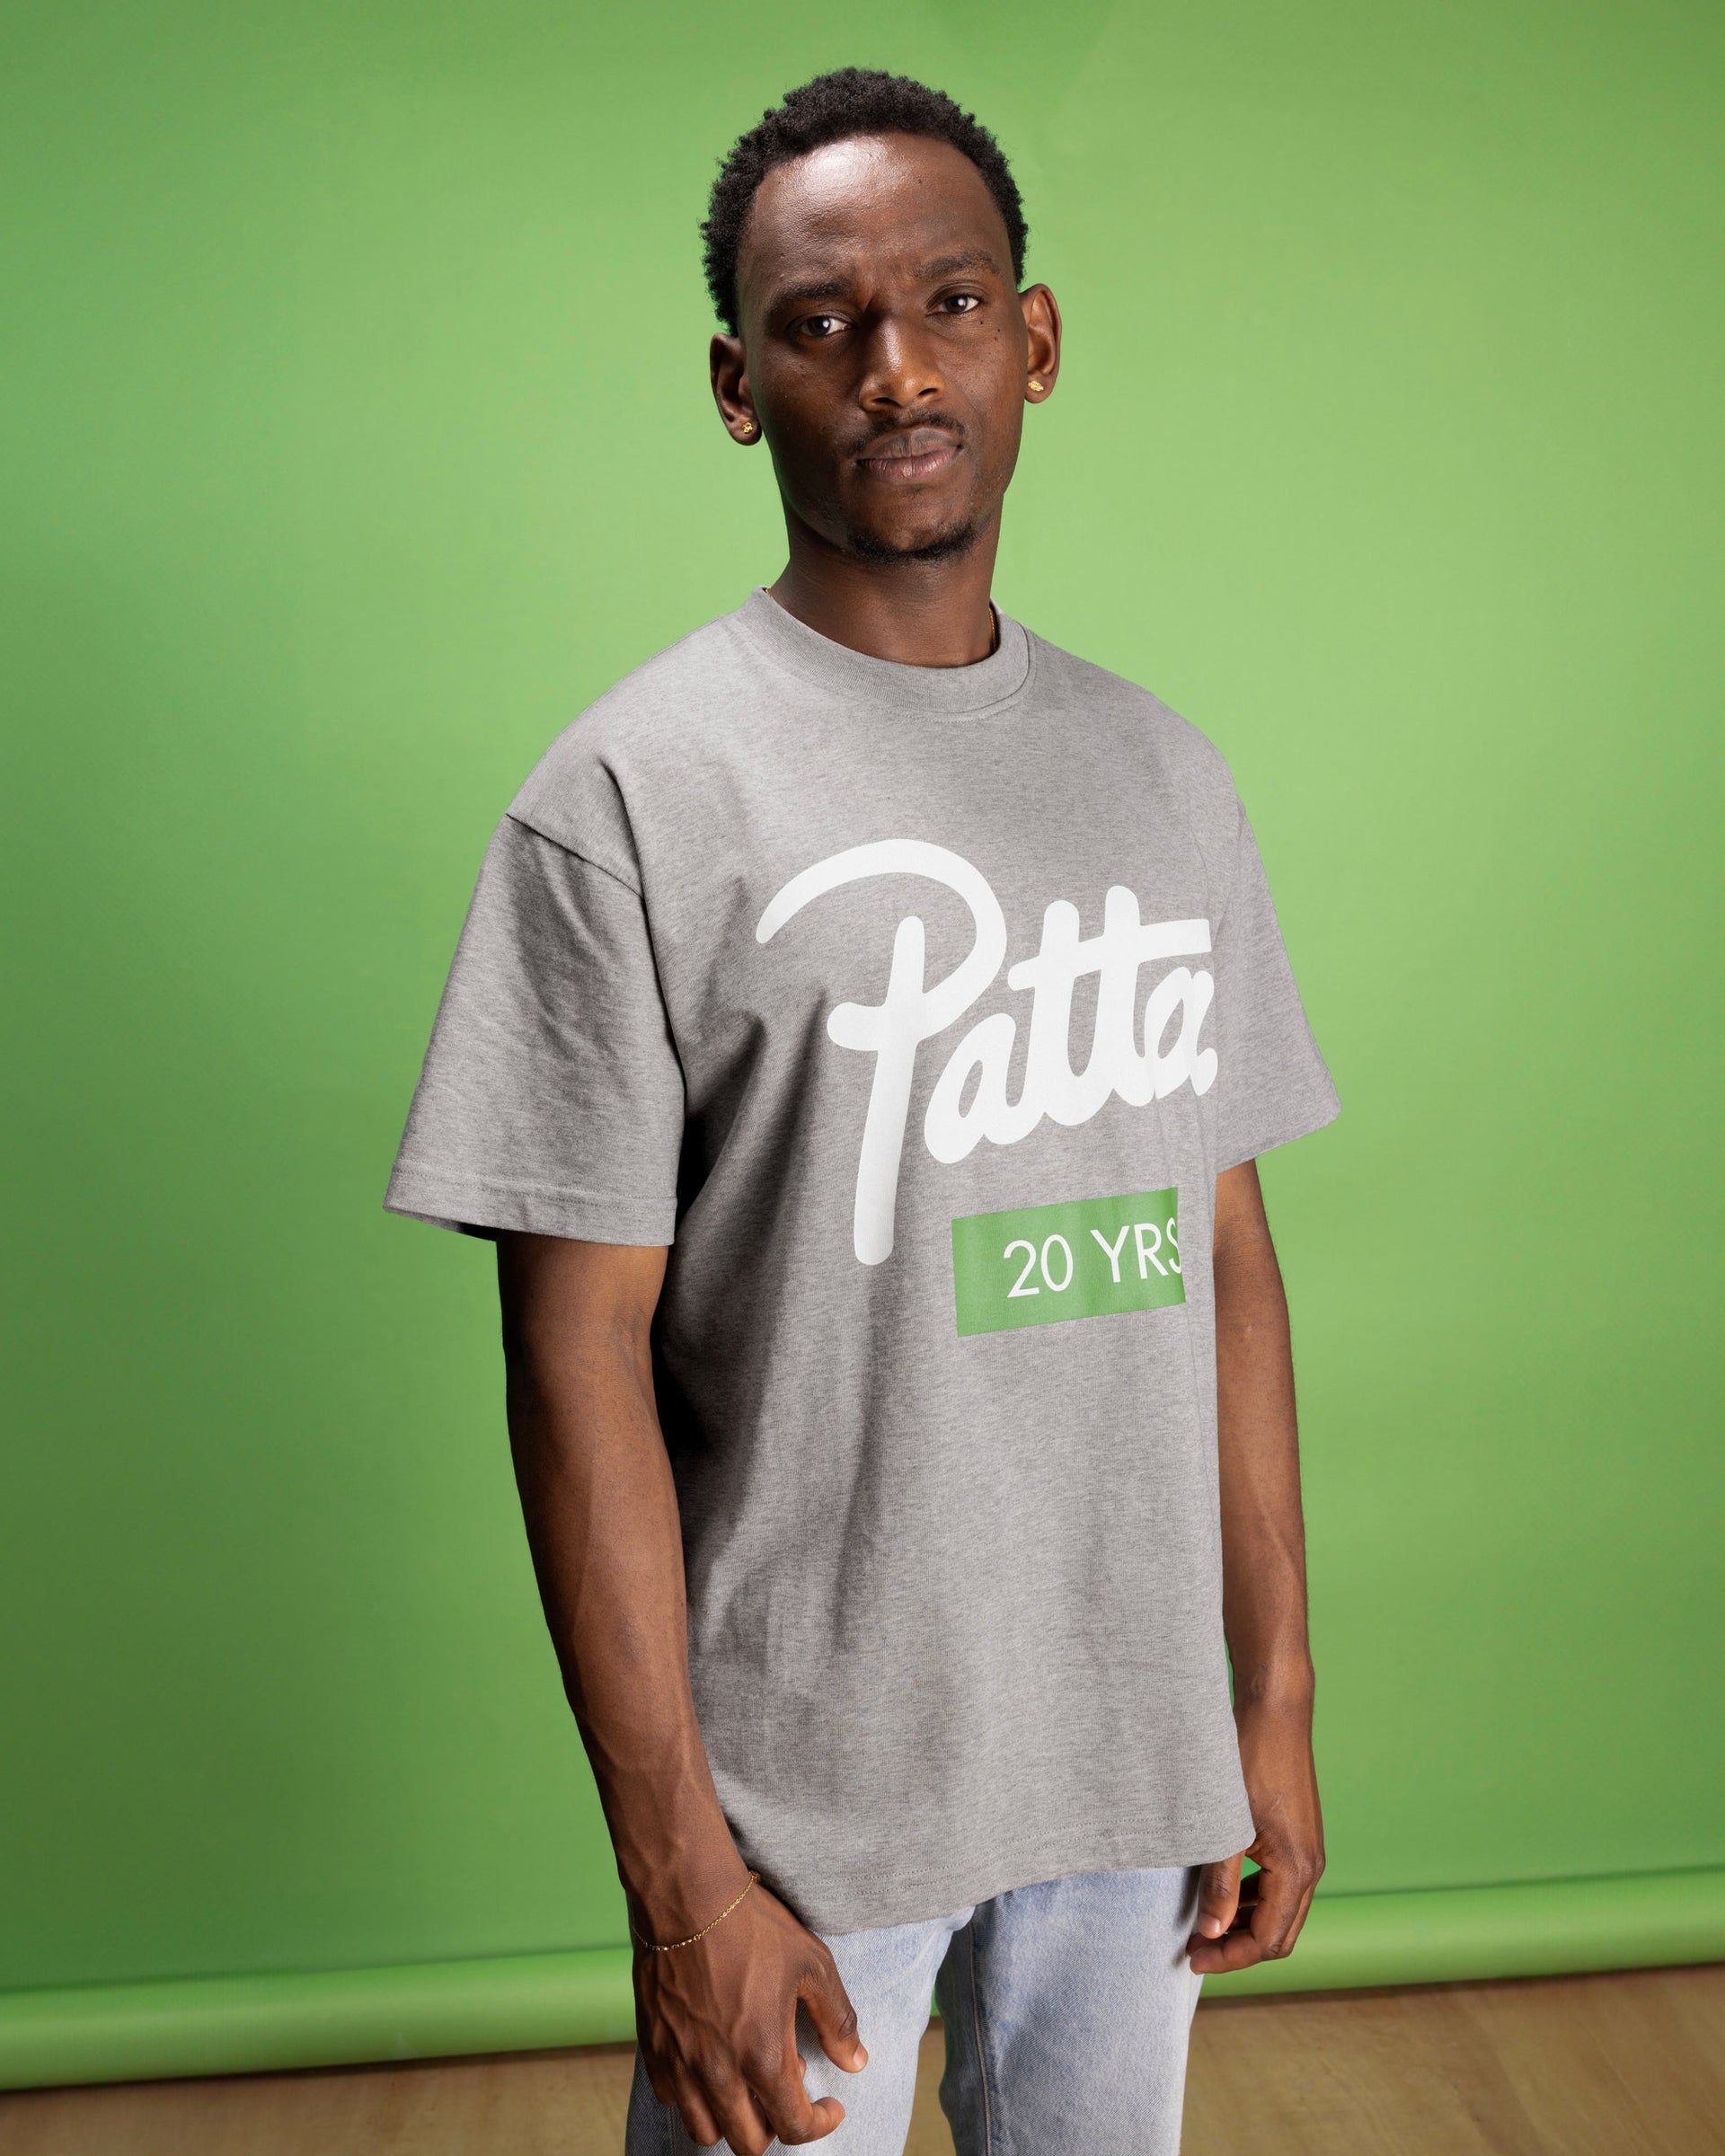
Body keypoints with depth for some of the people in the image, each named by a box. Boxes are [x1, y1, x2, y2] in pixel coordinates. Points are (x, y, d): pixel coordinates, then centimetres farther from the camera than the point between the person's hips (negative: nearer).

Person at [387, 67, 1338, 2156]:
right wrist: (676, 1868, -14)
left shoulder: (1160, 773, 5)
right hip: (803, 1777, -4)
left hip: (1135, 1750, 5)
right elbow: (581, 1352, -13)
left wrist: (1278, 1698, 8)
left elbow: (1224, 1254, 7)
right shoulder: (630, 793, -12)